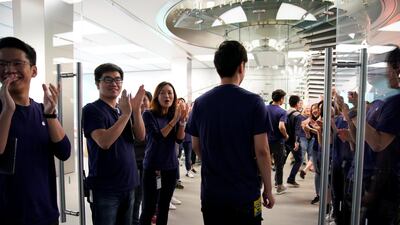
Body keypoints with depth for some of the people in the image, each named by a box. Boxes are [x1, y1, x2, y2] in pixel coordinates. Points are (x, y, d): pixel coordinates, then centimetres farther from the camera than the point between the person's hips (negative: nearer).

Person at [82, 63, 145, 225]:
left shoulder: (125, 109, 9)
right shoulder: (92, 110, -10)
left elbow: (140, 136, -3)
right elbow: (104, 142, -24)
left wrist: (136, 110, -17)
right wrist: (126, 114, -25)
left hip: (128, 185, 6)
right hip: (104, 188, -6)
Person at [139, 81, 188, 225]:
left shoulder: (174, 114, 5)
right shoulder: (149, 115, -8)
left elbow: (180, 139, -5)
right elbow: (157, 137, -20)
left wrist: (182, 120, -19)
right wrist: (174, 120, -26)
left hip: (171, 167, 4)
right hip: (152, 167, -4)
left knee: (164, 207, 14)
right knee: (149, 208, -1)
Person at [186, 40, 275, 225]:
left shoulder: (200, 103, -2)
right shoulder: (253, 102, -14)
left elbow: (196, 147, 5)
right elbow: (261, 151, -14)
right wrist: (268, 189, -1)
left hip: (211, 192, 4)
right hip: (245, 193, -3)